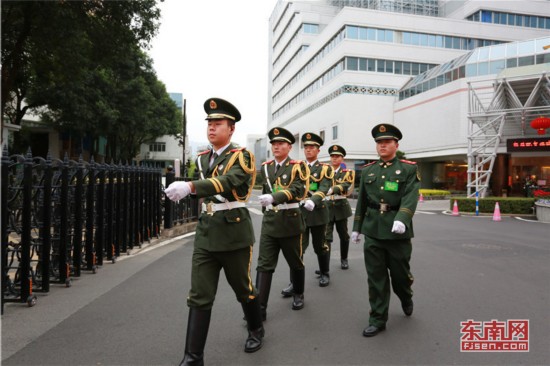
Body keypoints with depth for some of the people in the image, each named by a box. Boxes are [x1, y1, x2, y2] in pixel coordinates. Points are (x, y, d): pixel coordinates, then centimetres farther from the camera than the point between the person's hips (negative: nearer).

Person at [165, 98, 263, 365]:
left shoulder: (242, 156, -8)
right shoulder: (202, 158, 11)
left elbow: (229, 182, -29)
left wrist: (189, 186, -42)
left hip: (234, 232, -5)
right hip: (205, 233, 5)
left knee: (243, 289, 12)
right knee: (199, 297, 2)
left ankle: (256, 330, 40)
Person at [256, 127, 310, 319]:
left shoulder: (298, 167, -6)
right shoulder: (266, 167, 10)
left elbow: (298, 190, -22)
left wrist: (274, 198, -37)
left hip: (290, 221, -3)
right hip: (269, 222, 4)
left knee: (295, 262, 13)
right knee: (264, 265, -3)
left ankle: (298, 295, 36)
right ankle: (260, 308, -1)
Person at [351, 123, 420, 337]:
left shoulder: (409, 169, -1)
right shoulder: (367, 171, 10)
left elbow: (410, 198, -15)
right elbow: (361, 201, 14)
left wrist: (401, 220, -31)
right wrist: (356, 228, 13)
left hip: (398, 230, -3)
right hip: (373, 231, 3)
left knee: (400, 273, 12)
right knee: (375, 276, 5)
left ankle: (406, 298, 44)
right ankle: (377, 319, 17)